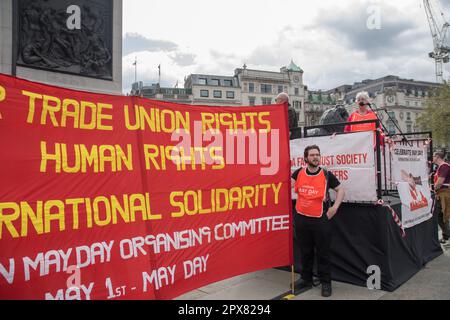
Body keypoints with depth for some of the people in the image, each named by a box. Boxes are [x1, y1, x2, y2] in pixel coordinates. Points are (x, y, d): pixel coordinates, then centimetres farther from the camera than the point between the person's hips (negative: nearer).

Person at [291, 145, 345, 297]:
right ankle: (306, 279, 30)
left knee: (323, 252, 6)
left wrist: (335, 207, -5)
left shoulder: (326, 175, -2)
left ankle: (326, 282, 21)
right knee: (305, 251, 14)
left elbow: (341, 190, 5)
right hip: (301, 219, 2)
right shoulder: (299, 173, 3)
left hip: (321, 219, -2)